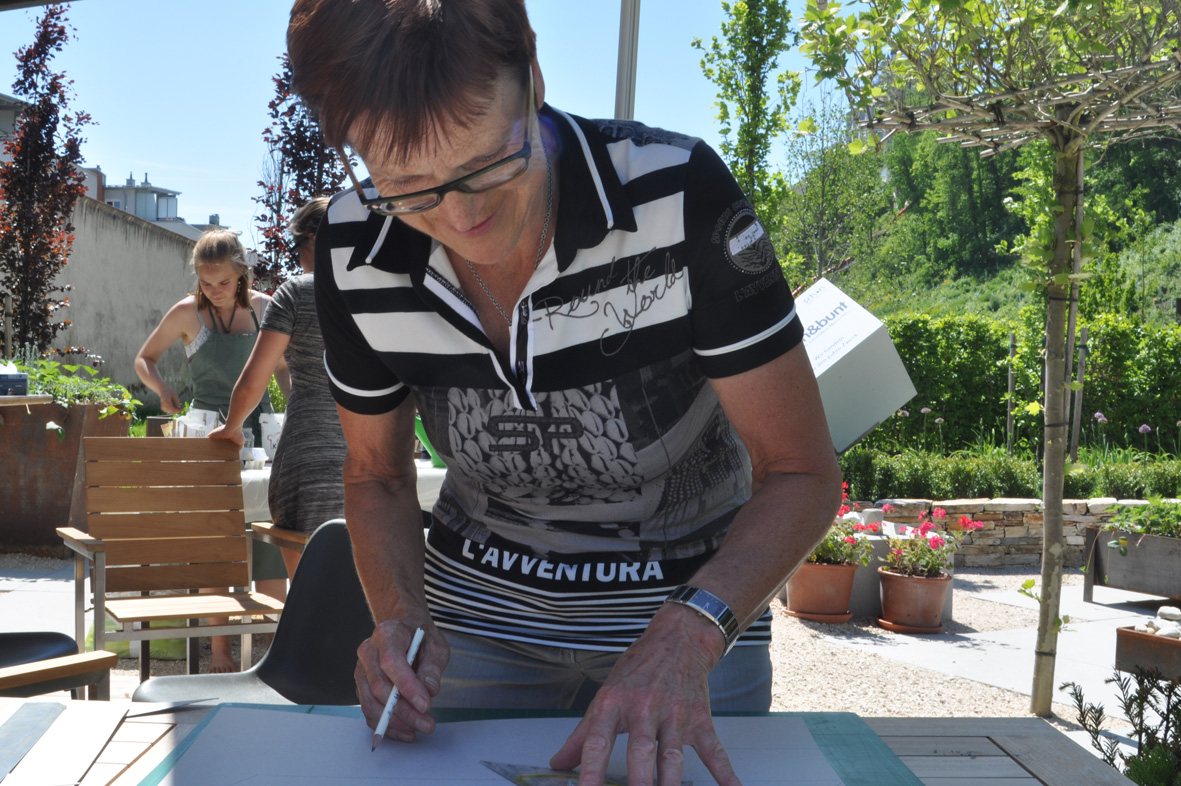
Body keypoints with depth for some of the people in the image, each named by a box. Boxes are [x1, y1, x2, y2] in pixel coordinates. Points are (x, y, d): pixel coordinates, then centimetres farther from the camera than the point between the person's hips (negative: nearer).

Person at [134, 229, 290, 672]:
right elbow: (144, 359, 9)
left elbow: (282, 367, 16)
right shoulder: (188, 313, -1)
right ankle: (220, 647, 5)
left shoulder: (264, 308, 5)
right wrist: (162, 389, -11)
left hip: (259, 427, 2)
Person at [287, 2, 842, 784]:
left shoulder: (679, 196, -28)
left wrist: (686, 638, -38)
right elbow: (378, 474, -1)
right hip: (482, 606, 3)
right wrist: (403, 621, -20)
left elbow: (801, 475, -22)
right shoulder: (354, 249, -17)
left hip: (695, 596, -2)